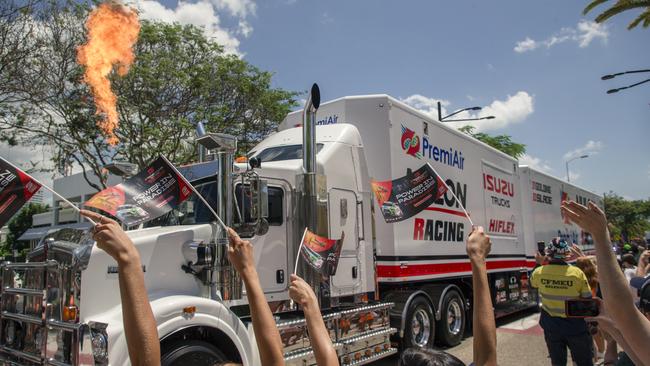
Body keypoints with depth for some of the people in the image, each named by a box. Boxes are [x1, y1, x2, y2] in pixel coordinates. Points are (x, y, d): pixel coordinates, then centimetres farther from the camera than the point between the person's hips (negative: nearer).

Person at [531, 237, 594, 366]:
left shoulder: (539, 272, -11)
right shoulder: (577, 273, -19)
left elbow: (532, 283, 13)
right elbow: (587, 299, -11)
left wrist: (538, 264, 22)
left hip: (551, 325, 2)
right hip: (575, 324, -2)